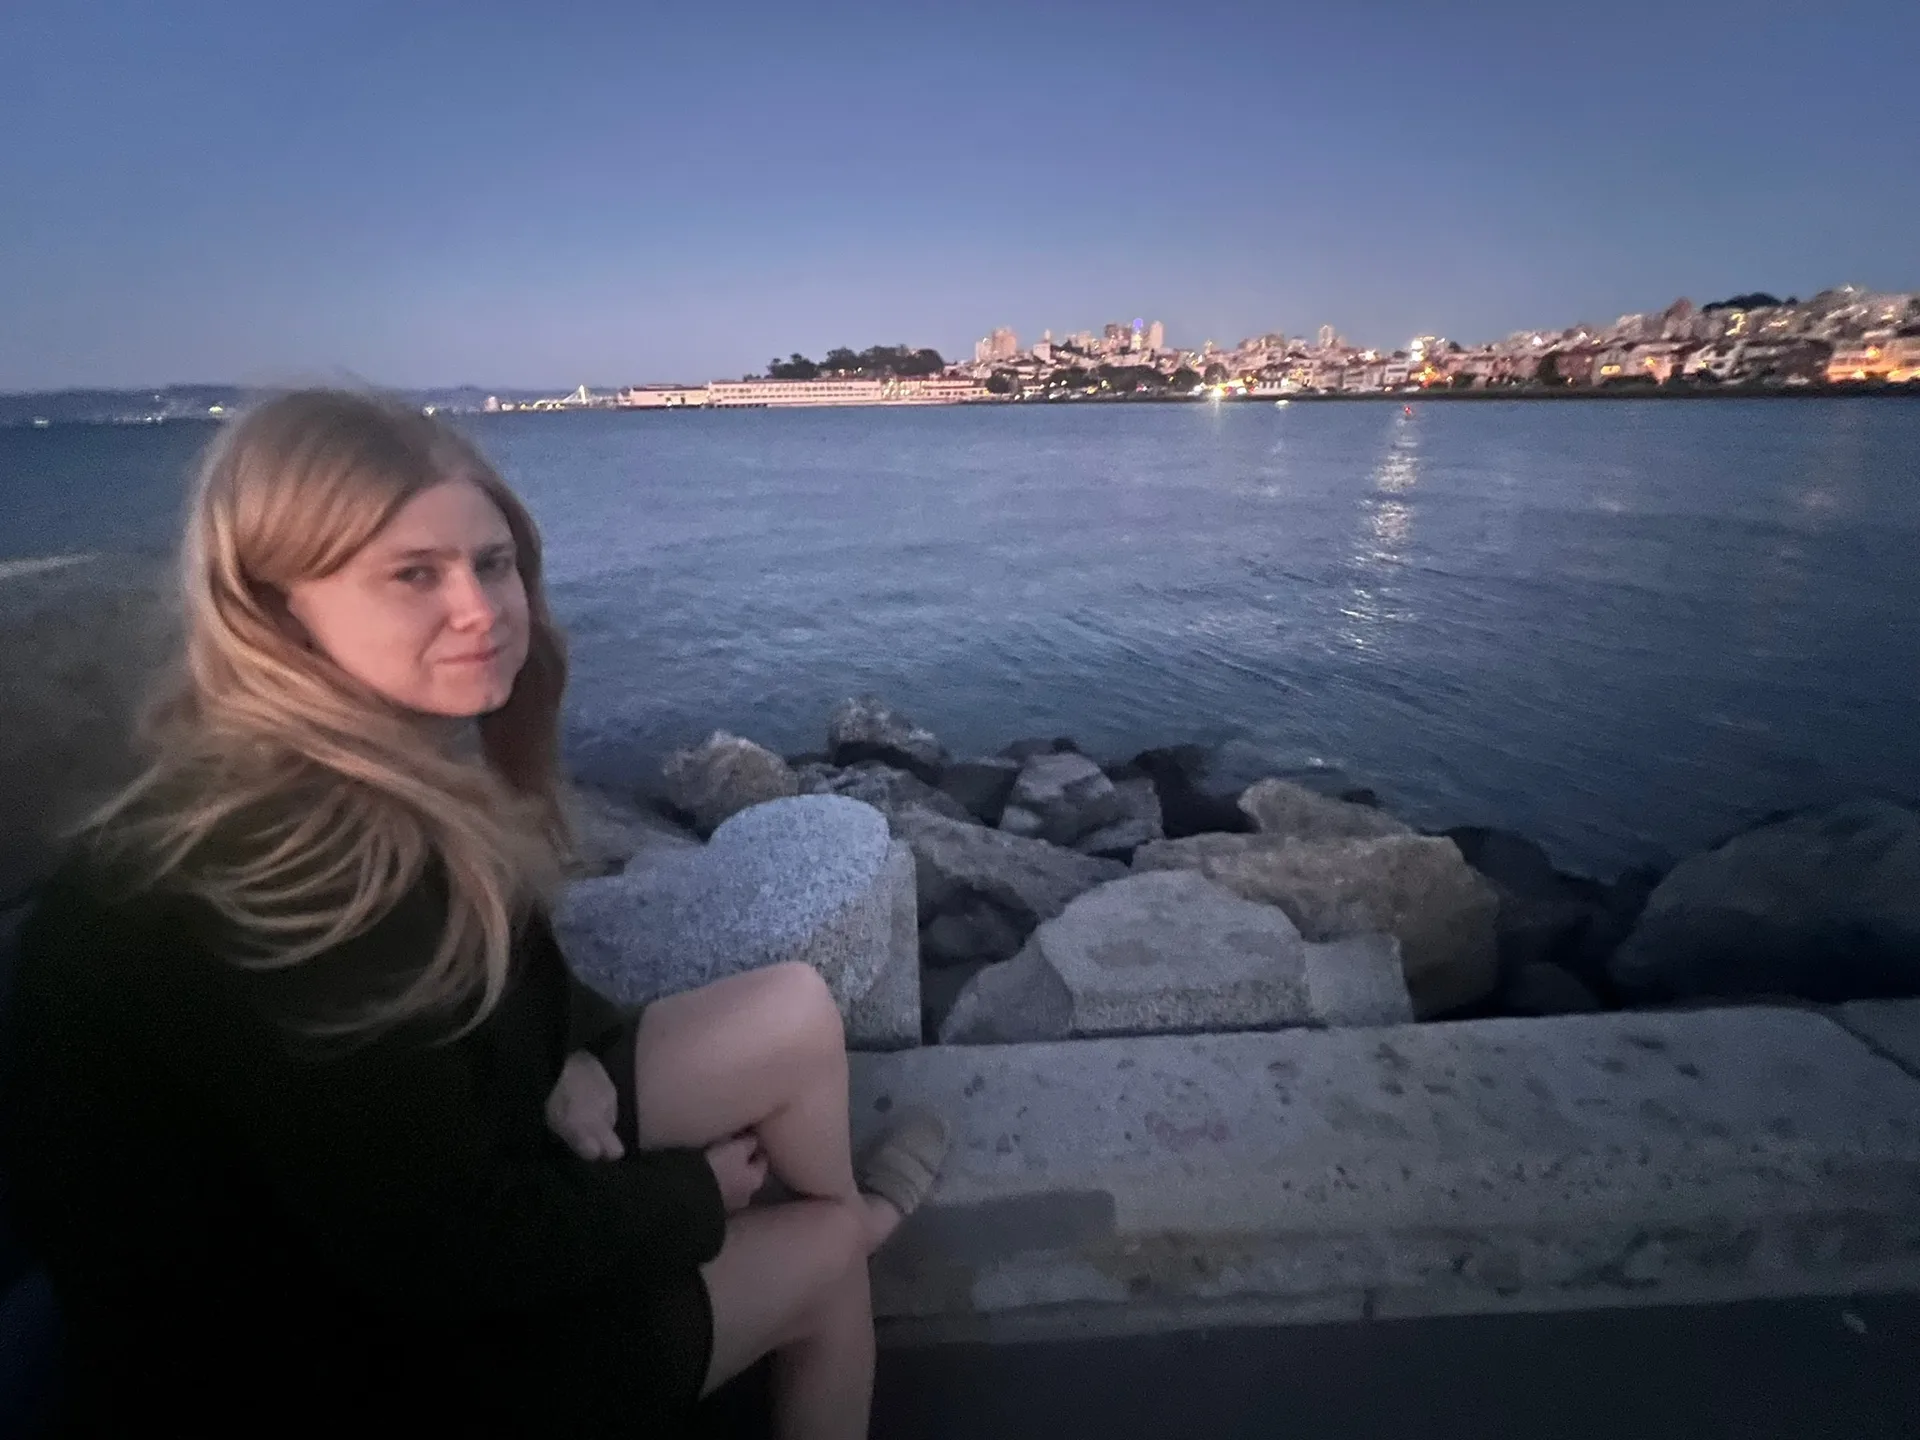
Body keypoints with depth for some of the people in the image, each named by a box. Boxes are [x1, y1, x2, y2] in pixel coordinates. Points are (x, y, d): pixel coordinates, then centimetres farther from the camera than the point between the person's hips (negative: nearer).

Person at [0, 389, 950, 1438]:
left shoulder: (400, 770, -7)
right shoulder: (265, 890, -35)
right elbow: (444, 1252, -29)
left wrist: (574, 1057, -12)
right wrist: (696, 1193, -13)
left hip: (447, 1159, 7)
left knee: (797, 1013, 3)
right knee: (824, 1260, 2)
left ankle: (839, 1219, 29)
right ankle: (848, 1227, 37)